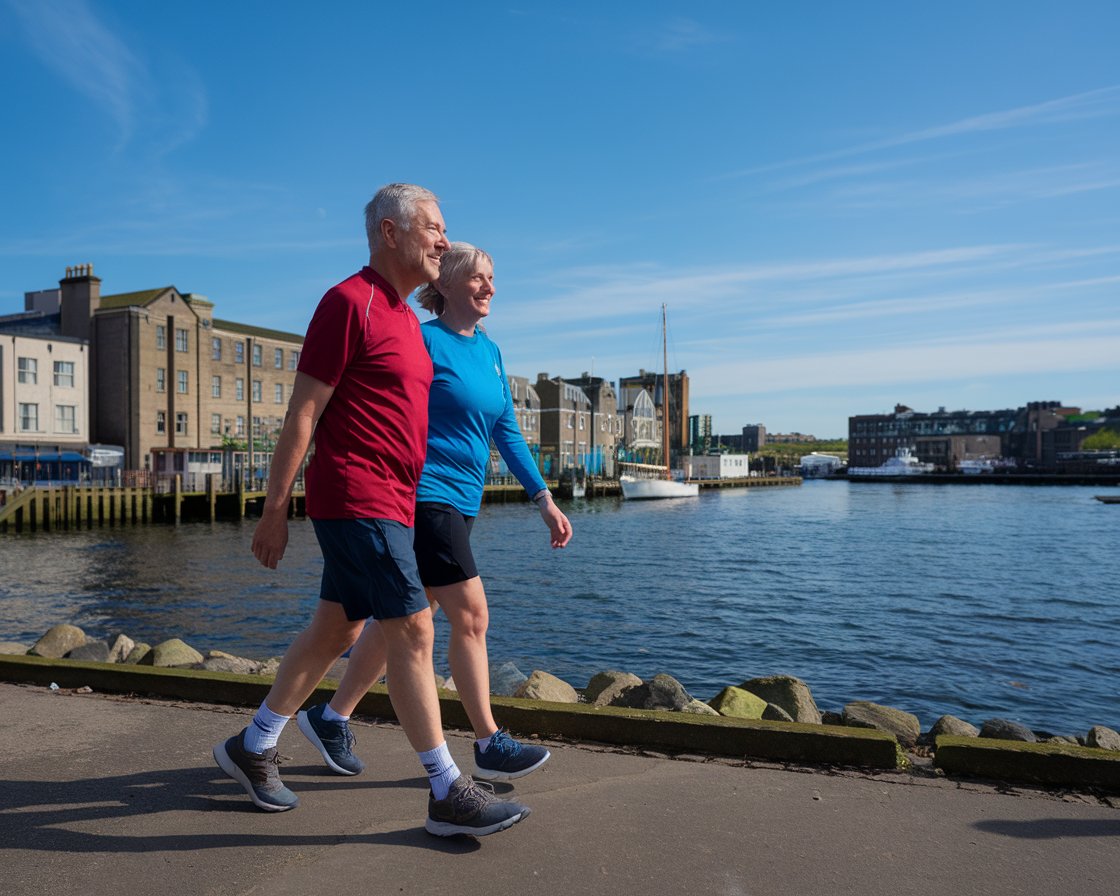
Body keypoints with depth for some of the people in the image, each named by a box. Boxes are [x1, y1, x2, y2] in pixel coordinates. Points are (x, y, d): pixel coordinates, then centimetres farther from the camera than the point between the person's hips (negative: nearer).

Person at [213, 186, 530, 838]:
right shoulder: (350, 301, -10)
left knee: (337, 629, 15)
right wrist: (276, 510, -13)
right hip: (359, 498, -10)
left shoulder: (406, 318, 18)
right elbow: (304, 411, -13)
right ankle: (448, 793, 2)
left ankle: (253, 747, 31)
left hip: (388, 502, 10)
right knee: (413, 630, -8)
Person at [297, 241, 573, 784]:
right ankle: (491, 747, 7)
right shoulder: (425, 341, -9)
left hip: (458, 503, 8)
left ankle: (331, 718, 27)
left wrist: (544, 501, 11)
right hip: (426, 494, -8)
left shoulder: (490, 352, 14)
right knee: (471, 616, -6)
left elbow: (507, 433, 15)